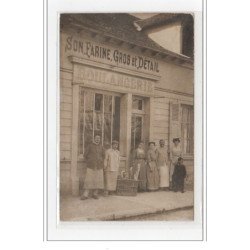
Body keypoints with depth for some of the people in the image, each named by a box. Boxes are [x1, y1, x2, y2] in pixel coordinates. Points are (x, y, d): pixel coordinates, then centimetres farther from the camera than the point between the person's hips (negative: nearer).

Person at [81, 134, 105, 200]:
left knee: (97, 180, 1)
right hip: (91, 166, -3)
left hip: (99, 166, 3)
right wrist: (90, 161, 8)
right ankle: (85, 195, -6)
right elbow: (85, 155, 5)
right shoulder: (90, 146, -3)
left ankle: (95, 194, 10)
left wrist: (100, 162, 11)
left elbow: (103, 155, 19)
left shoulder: (101, 147, 6)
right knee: (89, 179, -7)